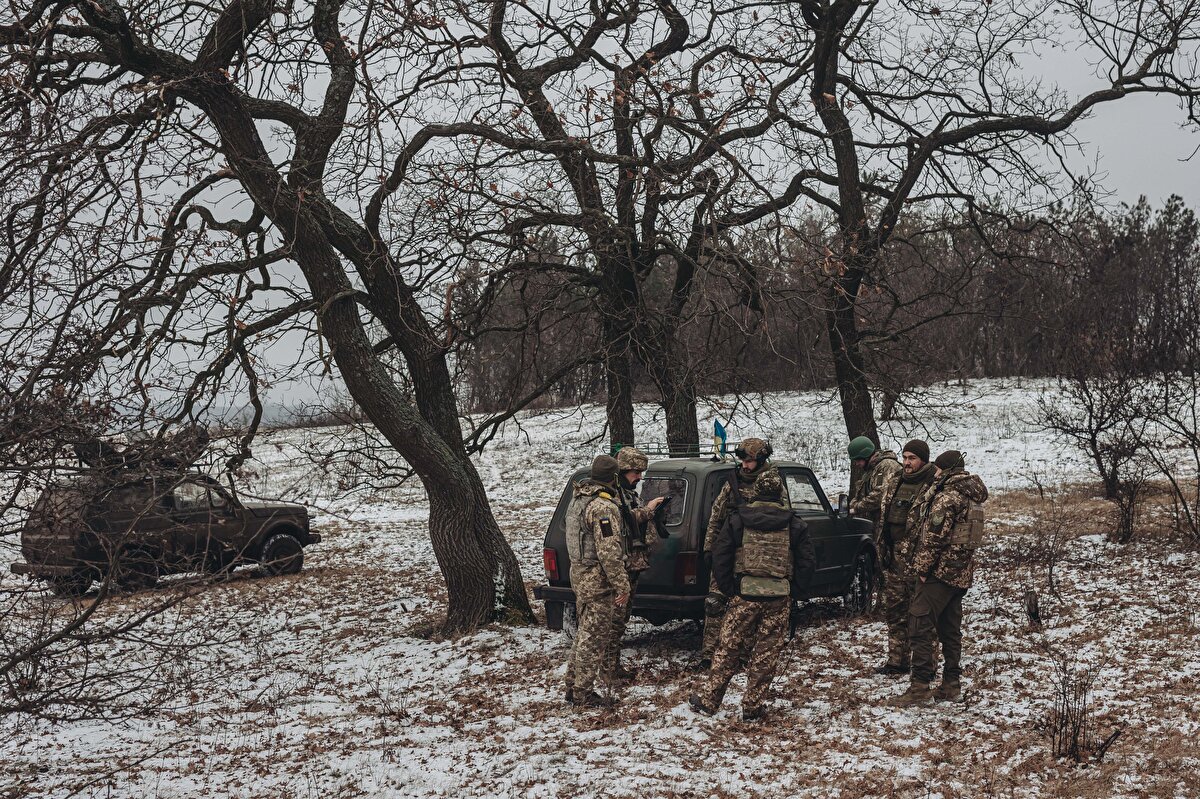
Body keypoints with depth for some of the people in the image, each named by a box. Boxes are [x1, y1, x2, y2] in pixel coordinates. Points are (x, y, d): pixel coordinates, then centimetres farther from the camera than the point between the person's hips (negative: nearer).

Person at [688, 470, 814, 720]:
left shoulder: (738, 519, 1)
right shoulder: (794, 524, 3)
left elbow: (720, 556, 0)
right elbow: (806, 561, 3)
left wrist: (728, 588, 7)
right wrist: (793, 591, 11)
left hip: (745, 595, 0)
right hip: (779, 598, 0)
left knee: (729, 649, 9)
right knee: (767, 653, 7)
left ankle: (707, 699, 13)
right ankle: (753, 706, 12)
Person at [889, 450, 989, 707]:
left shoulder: (947, 496, -15)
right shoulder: (973, 497, 14)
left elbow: (934, 535, -20)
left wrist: (923, 567, -14)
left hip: (940, 571, -9)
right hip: (961, 573, 9)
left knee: (920, 626, -8)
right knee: (950, 630, 14)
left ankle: (920, 687, -10)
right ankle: (951, 685, 18)